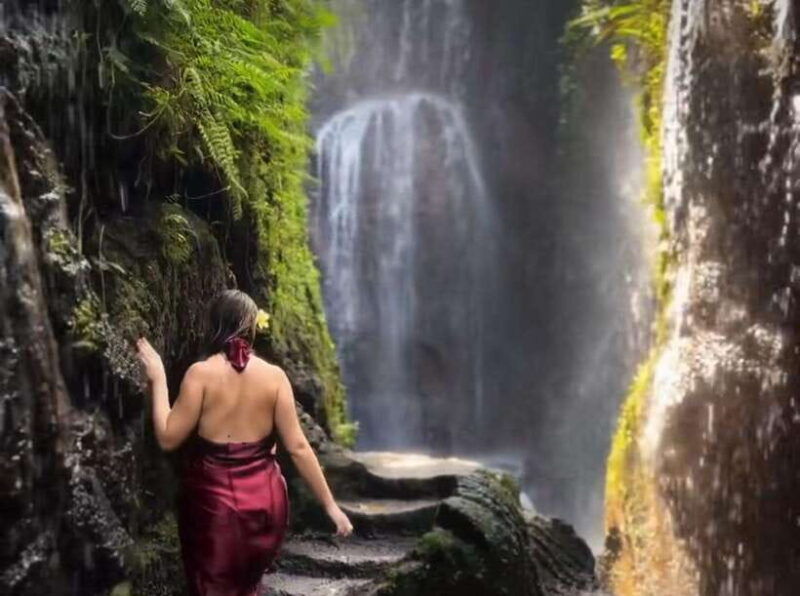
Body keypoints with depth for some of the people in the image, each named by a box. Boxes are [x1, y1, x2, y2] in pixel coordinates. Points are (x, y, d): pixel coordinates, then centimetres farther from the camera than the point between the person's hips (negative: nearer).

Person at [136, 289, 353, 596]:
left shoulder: (200, 373, -12)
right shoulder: (274, 376, -5)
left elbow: (168, 438, -10)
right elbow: (298, 447, -7)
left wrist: (158, 380, -2)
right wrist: (330, 504, 0)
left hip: (211, 502, -2)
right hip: (264, 499, 3)